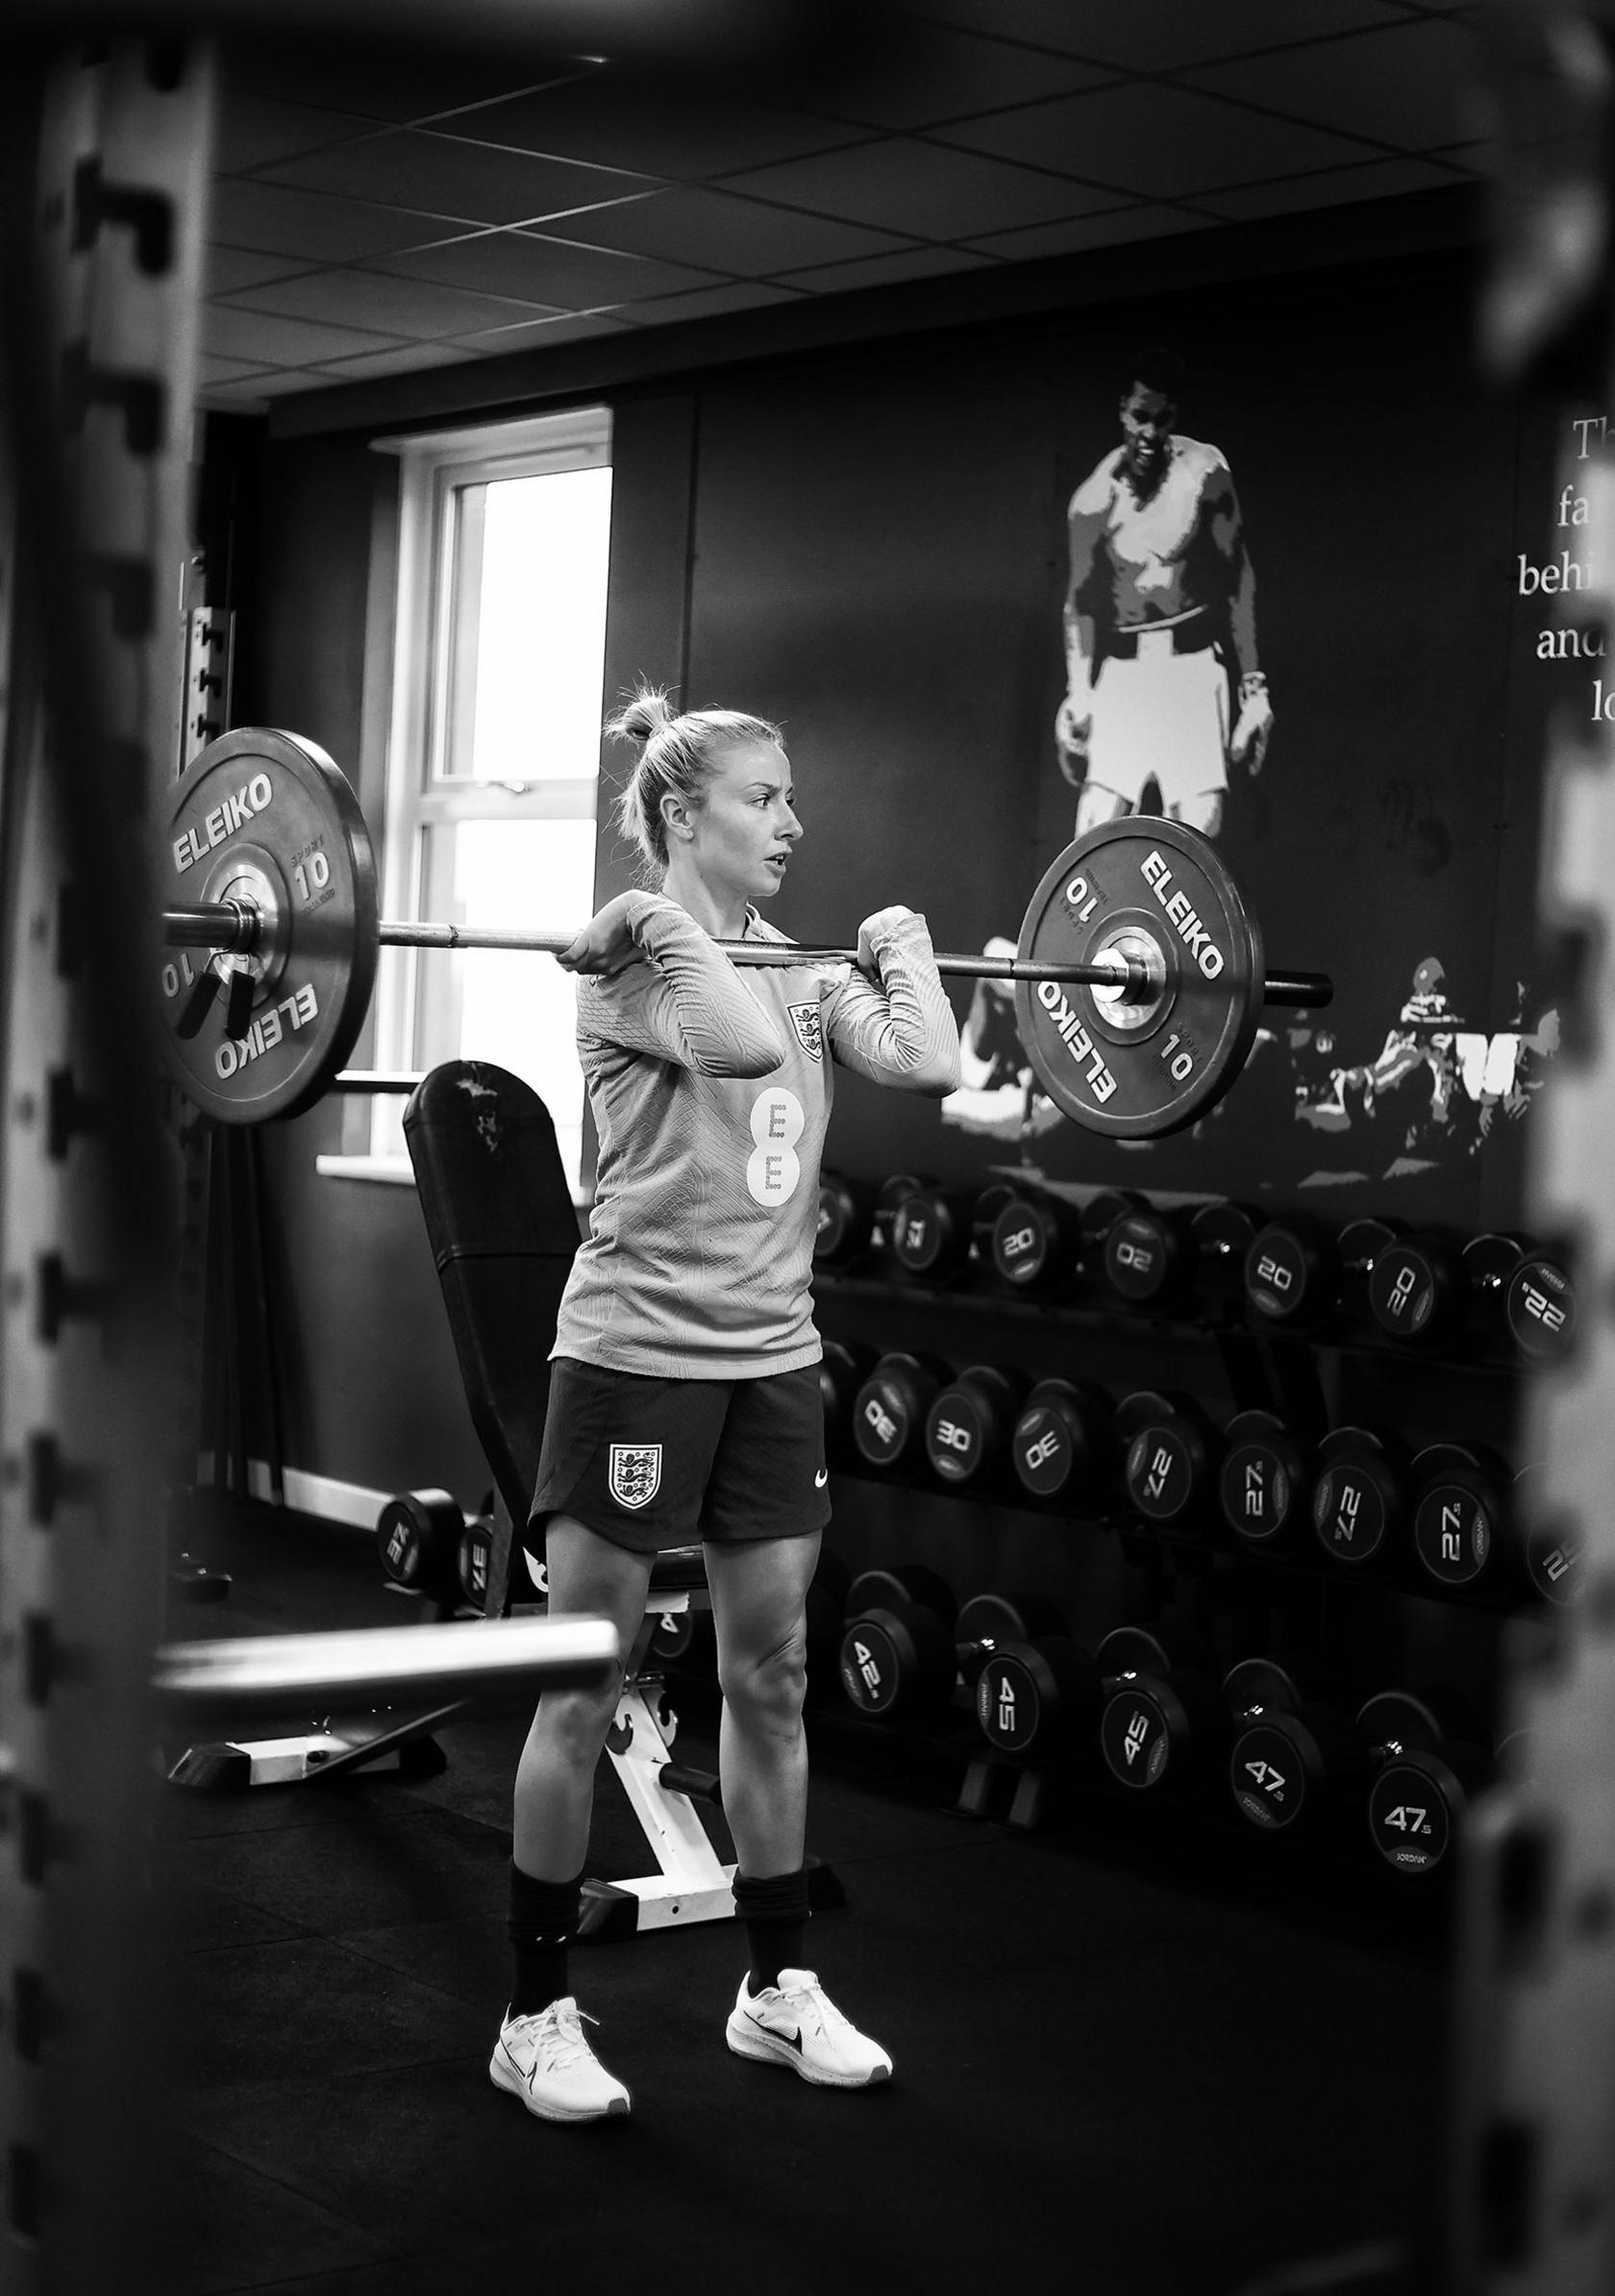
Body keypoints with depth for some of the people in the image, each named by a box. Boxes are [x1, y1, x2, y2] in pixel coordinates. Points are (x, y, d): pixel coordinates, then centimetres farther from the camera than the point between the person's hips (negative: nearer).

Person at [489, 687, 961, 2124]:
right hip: (639, 1352, -6)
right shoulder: (630, 967, -10)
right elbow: (739, 1043, -31)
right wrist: (666, 924, -21)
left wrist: (903, 951, 5)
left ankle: (780, 1987, 26)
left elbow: (930, 1065, -8)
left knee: (772, 1678, 13)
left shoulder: (807, 974, 9)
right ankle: (538, 2017, 12)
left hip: (773, 1358, 7)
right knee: (583, 1691, 1)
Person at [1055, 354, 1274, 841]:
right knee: (1094, 839, -8)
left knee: (1196, 828, -13)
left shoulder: (1203, 472, -4)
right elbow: (1081, 601, 8)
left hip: (1193, 661, -1)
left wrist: (1252, 686, -6)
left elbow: (1237, 579, -1)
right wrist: (1078, 695, -2)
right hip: (1122, 668, 2)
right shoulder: (1093, 498, 1)